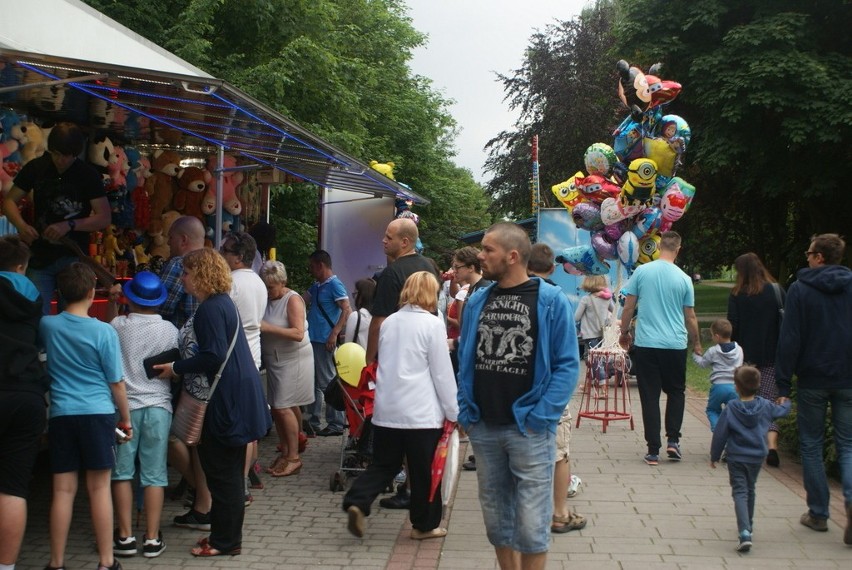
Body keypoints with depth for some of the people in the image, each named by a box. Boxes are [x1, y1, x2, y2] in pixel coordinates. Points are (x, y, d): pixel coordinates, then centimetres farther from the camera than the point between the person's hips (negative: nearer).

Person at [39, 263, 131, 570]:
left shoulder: (47, 325, 2)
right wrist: (126, 419, 8)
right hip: (97, 414, -2)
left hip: (61, 415, 3)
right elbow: (116, 383, -3)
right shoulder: (104, 331, -8)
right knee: (99, 488, 4)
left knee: (63, 490, 6)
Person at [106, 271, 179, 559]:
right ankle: (152, 538, 7)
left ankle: (125, 536, 12)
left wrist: (112, 301, 33)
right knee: (154, 474, 4)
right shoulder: (170, 330, -4)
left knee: (122, 472, 9)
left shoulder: (119, 325, -6)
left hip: (125, 405, -1)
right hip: (158, 406, 1)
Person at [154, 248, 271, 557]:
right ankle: (225, 535, 27)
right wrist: (180, 365, 16)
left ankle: (225, 541, 10)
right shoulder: (221, 303, 14)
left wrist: (176, 367, -13)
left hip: (225, 402, -10)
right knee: (226, 472, 17)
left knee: (223, 473, 0)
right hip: (231, 399, 10)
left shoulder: (211, 309, -17)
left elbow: (213, 357, -23)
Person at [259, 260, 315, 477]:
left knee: (284, 407, -9)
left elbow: (298, 333, -22)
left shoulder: (292, 300, -12)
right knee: (276, 407, 7)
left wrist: (268, 328, -26)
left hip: (293, 359, -7)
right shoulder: (268, 299, 7)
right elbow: (262, 327, 16)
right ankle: (285, 451, 18)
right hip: (274, 359, 7)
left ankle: (294, 457, 0)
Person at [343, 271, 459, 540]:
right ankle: (424, 524, 18)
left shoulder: (389, 322, 8)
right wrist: (453, 412, -1)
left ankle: (357, 502, -3)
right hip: (422, 412, -5)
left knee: (384, 463, 15)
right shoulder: (433, 324, -9)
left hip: (386, 409, 5)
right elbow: (442, 372, -7)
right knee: (424, 470, 8)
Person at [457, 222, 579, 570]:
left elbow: (567, 365, -8)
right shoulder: (476, 302, 8)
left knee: (530, 524, 2)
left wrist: (540, 417, -14)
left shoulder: (551, 301, -7)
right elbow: (464, 360, 13)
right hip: (483, 428, 5)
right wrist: (466, 411, 3)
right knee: (497, 519, 15)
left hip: (528, 430, -5)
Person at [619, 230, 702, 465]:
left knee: (650, 396, 5)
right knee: (676, 392, 19)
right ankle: (673, 439, 8)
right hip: (675, 345, 0)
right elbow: (690, 317, 6)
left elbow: (628, 307, 0)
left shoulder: (641, 271, -3)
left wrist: (624, 334, 15)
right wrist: (697, 344, 20)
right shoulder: (684, 279, -2)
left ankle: (653, 450, 5)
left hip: (646, 344, 0)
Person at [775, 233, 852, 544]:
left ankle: (818, 513, 15)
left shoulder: (800, 289, -7)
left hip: (813, 380, -2)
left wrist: (783, 384, -5)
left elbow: (789, 340, -9)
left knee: (811, 446, 11)